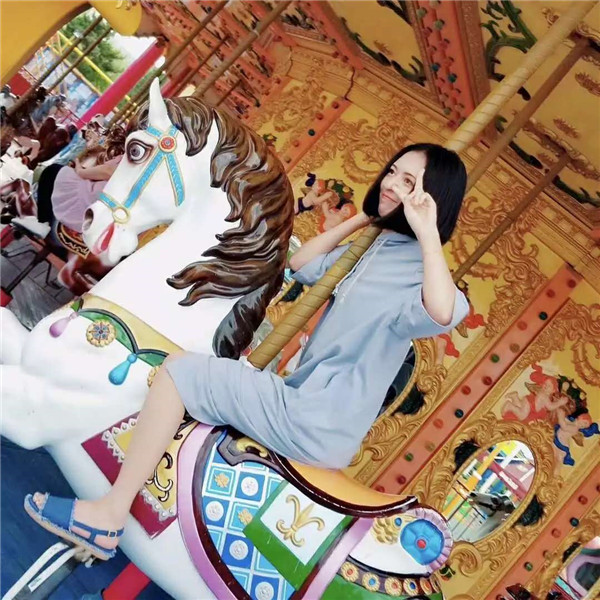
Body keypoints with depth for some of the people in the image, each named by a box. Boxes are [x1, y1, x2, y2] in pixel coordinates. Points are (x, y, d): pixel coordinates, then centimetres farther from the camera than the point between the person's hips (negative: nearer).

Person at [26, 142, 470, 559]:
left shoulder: (418, 268, -14)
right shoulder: (375, 247, 12)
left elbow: (441, 314, -38)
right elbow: (300, 265, 21)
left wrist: (428, 232, -34)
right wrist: (363, 217, 15)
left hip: (318, 426, -9)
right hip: (307, 405, 10)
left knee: (181, 369, -11)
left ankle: (109, 515, -1)